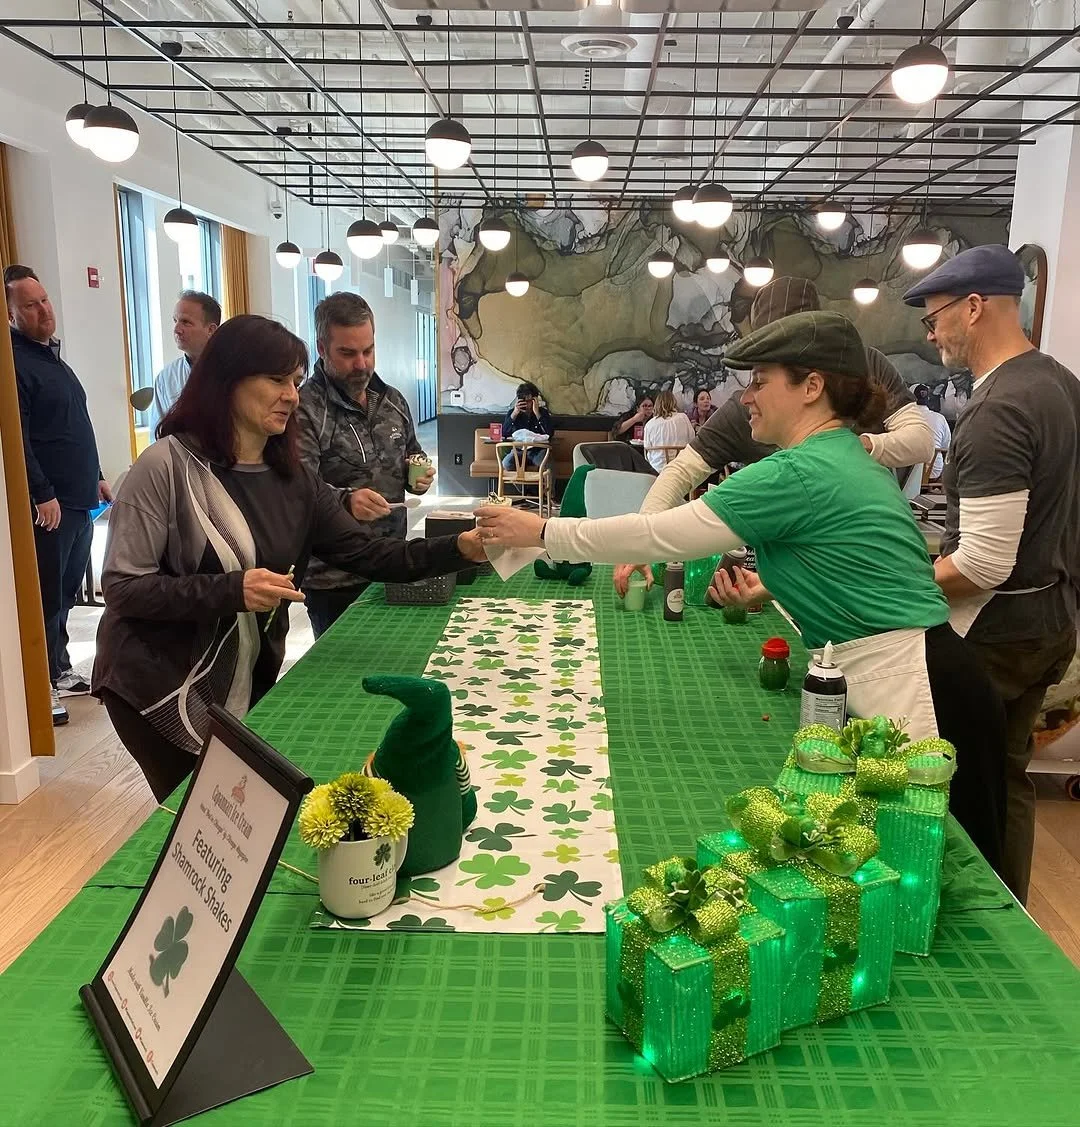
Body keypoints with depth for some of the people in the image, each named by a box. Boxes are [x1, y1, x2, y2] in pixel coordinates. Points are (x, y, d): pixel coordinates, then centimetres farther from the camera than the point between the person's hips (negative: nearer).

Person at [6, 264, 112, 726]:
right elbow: (17, 440, -18)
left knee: (66, 591, 15)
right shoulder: (14, 363, -11)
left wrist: (95, 476, 22)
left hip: (78, 499, 9)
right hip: (48, 504, -9)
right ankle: (42, 686, 5)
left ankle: (60, 670, 27)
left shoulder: (52, 356, 18)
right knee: (46, 596, -3)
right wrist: (42, 495, -20)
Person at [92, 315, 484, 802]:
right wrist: (231, 591, -29)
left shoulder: (293, 481, 3)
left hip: (250, 688, 5)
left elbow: (370, 555, -3)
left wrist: (461, 548, -17)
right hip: (159, 688, -5)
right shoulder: (167, 466, -15)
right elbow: (122, 587, -17)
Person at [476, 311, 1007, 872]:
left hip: (919, 694, -10)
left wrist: (540, 531, -6)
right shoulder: (850, 460, 12)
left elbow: (660, 535, -15)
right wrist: (772, 588, 8)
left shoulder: (799, 472, -18)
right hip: (898, 683, 10)